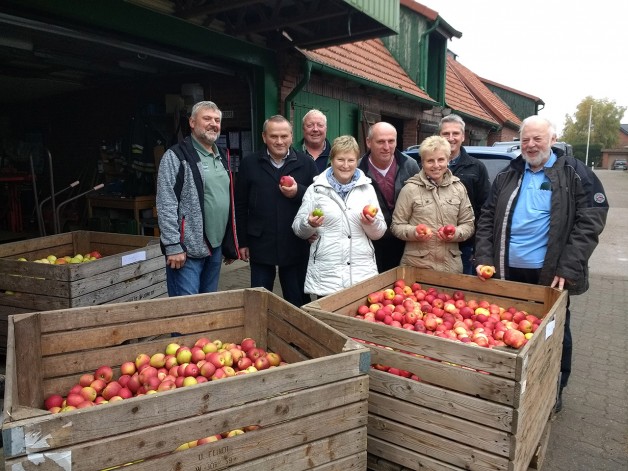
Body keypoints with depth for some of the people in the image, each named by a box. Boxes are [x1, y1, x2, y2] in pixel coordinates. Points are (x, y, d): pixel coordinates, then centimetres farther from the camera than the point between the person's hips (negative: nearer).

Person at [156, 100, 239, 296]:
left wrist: (230, 244, 17)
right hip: (186, 249, -7)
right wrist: (173, 246, -18)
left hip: (215, 247, 7)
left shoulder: (222, 157, 15)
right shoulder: (176, 156, -8)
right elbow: (166, 205, -14)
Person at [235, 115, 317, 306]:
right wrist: (243, 242, 5)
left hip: (296, 246, 0)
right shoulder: (249, 164, 3)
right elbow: (240, 206, 5)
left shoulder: (306, 163, 2)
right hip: (261, 245, 0)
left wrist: (298, 192, -16)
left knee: (298, 301, 12)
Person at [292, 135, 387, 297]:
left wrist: (372, 223, -11)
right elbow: (298, 229, 4)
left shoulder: (367, 188, 8)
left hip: (363, 272, 2)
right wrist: (310, 224, -16)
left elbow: (378, 233, 10)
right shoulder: (316, 189, 2)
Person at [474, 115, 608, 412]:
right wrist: (484, 258, -4)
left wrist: (567, 268, -17)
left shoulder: (574, 174, -3)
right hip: (507, 271, 3)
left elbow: (590, 221, -9)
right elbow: (487, 219, 8)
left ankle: (554, 393, 33)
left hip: (550, 274, -3)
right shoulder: (507, 176, 8)